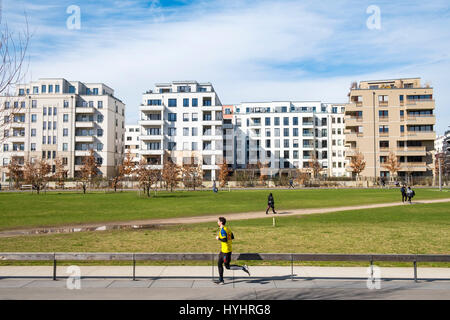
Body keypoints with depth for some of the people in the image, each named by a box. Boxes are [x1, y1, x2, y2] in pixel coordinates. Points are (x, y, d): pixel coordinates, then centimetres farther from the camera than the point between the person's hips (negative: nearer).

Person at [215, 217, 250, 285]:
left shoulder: (223, 230, -17)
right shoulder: (227, 228, 11)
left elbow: (225, 240, -26)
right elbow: (232, 237, 19)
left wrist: (218, 238, -12)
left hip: (226, 250, -10)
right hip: (223, 250, 10)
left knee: (227, 267, -2)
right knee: (219, 264, 13)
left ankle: (243, 268, -1)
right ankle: (221, 280, 18)